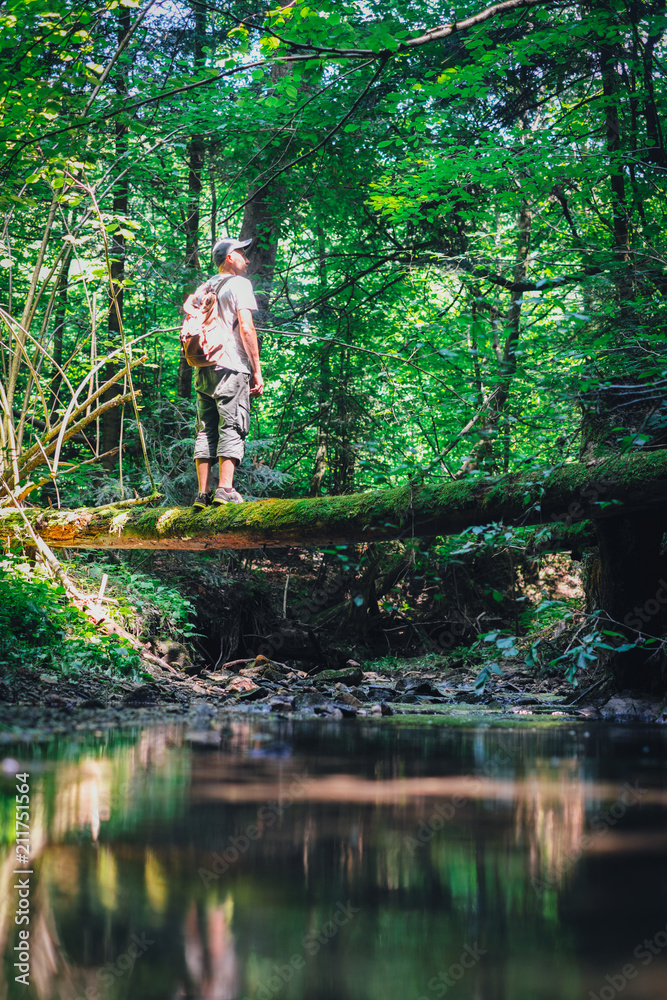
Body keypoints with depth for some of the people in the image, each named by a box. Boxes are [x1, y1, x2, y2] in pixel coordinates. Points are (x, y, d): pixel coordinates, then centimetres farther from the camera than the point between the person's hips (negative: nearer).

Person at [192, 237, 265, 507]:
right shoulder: (238, 283, -1)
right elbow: (246, 328, -10)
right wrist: (257, 370, -9)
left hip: (203, 368, 7)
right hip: (231, 368, -7)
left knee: (206, 431, 6)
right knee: (232, 429, -8)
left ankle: (202, 493, 3)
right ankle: (225, 490, -17)